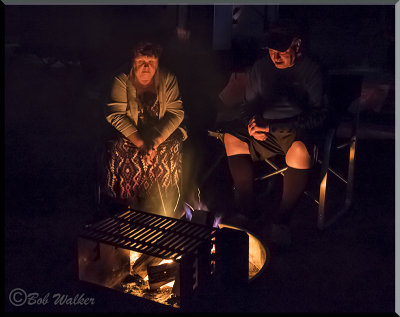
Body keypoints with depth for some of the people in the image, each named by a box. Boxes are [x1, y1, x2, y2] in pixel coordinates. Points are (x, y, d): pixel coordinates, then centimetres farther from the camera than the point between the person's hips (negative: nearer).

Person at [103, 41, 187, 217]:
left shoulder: (168, 80, -1)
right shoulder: (122, 81, -4)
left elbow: (176, 113, -7)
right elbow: (116, 115, -12)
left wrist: (157, 141, -21)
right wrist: (140, 143, -23)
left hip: (164, 134, 0)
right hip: (131, 134, 0)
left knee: (168, 154, -21)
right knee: (120, 151, -21)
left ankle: (163, 214, -2)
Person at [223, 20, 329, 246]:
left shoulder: (311, 70, -2)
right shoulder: (260, 67, 11)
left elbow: (319, 114, -12)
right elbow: (250, 104, 20)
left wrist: (274, 127, -22)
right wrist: (252, 123, -6)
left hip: (296, 128, -5)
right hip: (265, 126, 5)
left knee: (300, 151, -38)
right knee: (232, 138, -20)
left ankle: (282, 219, -20)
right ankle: (249, 211, -15)